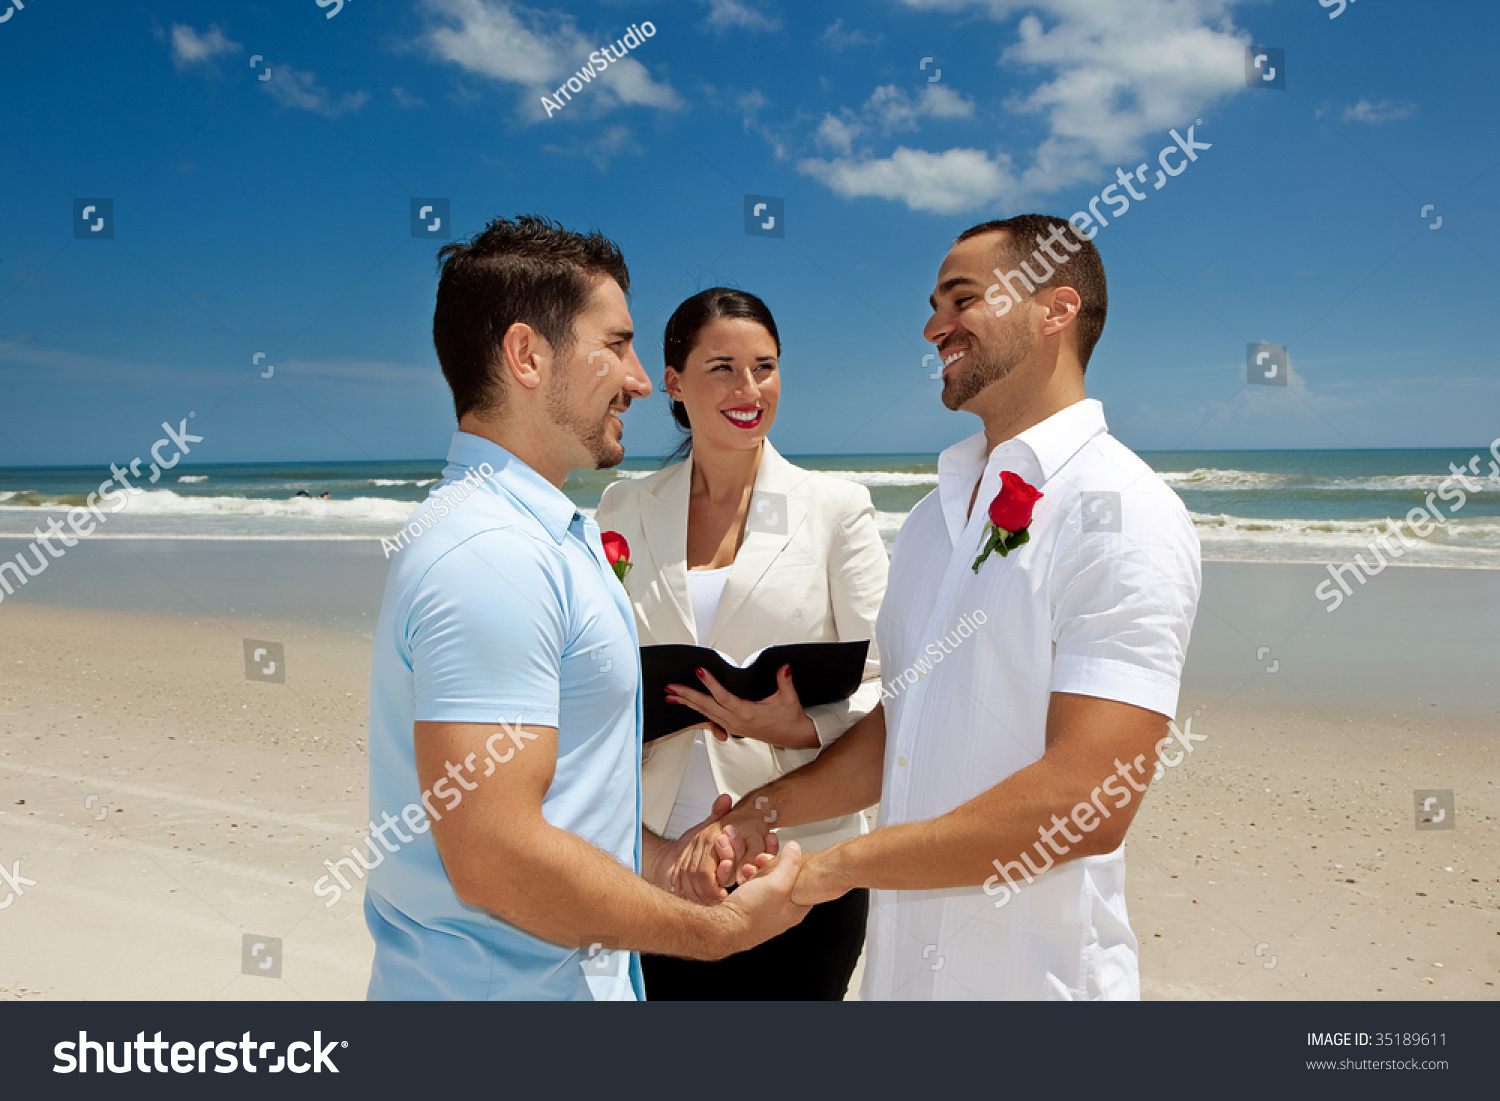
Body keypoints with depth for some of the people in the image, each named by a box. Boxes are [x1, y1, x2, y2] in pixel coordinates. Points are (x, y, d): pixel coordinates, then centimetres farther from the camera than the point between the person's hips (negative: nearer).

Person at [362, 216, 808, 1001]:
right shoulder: (489, 559, -25)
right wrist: (721, 930, -18)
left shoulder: (542, 532, 9)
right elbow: (494, 859, -28)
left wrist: (649, 860, 8)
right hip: (513, 983, -9)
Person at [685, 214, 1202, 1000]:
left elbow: (1085, 802, -25)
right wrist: (760, 815, 0)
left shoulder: (1121, 513, -17)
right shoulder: (935, 513, 8)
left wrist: (836, 864, -19)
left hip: (1032, 973, -6)